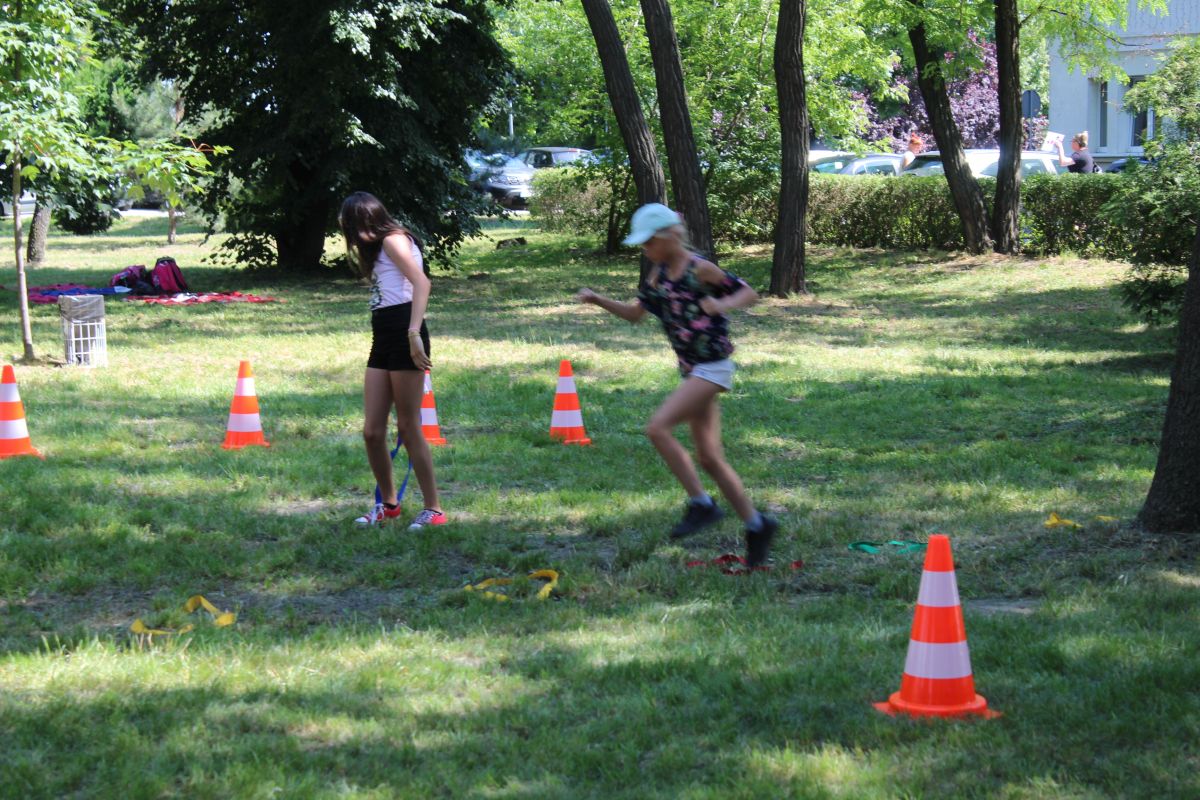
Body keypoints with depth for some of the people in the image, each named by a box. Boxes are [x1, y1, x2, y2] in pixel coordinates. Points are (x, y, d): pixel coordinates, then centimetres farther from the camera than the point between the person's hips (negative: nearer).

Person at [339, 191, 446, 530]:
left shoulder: (393, 239, -5)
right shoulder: (379, 248, 25)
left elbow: (421, 282, -21)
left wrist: (414, 333, -27)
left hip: (404, 335, -9)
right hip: (383, 339, 9)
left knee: (409, 428, -5)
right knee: (372, 432, 6)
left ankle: (433, 510, 2)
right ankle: (388, 503, 22)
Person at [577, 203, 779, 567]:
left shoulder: (700, 270, -14)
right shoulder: (659, 274, 9)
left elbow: (749, 294, -10)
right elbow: (635, 313, 17)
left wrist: (722, 305, -29)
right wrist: (598, 300, 5)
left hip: (713, 368, -9)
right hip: (691, 370, 9)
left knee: (658, 428, -20)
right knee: (709, 458, 9)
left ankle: (701, 504, -11)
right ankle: (756, 524, 18)